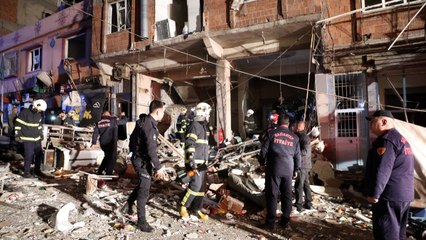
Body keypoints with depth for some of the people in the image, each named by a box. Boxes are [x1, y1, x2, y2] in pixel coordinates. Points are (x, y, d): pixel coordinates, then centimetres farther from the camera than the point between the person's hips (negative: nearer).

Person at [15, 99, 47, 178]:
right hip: (28, 139, -7)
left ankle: (37, 170, 25)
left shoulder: (38, 114, 9)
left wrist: (41, 134, 22)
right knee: (29, 156, -7)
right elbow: (18, 124, -9)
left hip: (37, 138, 7)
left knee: (39, 154, 10)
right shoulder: (24, 112, -11)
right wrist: (17, 135, -11)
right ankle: (26, 172, 5)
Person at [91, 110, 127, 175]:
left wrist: (94, 143, 9)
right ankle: (108, 173, 0)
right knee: (113, 157, 5)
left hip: (102, 143, 6)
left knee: (107, 156, 23)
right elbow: (124, 120, 3)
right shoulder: (113, 119, -3)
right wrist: (123, 116, 24)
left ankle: (99, 171, 27)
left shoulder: (99, 122, 10)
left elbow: (95, 133, 6)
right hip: (111, 142, -6)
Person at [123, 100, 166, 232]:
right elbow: (151, 149, -28)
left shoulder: (142, 121, 7)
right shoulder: (150, 126, -25)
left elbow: (133, 137, 19)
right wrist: (158, 167, -25)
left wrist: (133, 151, 31)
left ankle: (128, 205, 37)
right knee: (144, 190, 0)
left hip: (137, 157, 10)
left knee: (143, 184, 25)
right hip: (143, 161, -10)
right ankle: (141, 222, 11)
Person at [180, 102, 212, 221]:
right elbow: (189, 144, -22)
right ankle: (183, 206, 3)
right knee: (196, 185, -14)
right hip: (194, 163, -9)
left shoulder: (204, 126, 18)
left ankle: (196, 209, 19)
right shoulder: (194, 126, -13)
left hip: (202, 162, 9)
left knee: (201, 187, 10)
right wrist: (192, 162, -28)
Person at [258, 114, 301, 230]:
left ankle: (270, 222, 2)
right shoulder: (294, 137, 9)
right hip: (288, 170, 3)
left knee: (272, 194, 1)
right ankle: (285, 220, 19)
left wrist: (262, 163, 12)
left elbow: (264, 150, -2)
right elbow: (297, 155, 12)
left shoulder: (272, 133, -1)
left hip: (273, 168, -3)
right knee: (287, 194, 13)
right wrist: (296, 169, 22)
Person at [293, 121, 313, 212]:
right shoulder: (301, 136, 15)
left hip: (302, 165, -10)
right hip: (304, 165, 10)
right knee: (305, 184, 17)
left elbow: (305, 151, -25)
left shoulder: (304, 137, -16)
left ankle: (298, 205, 2)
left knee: (298, 185, -4)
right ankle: (308, 203, 26)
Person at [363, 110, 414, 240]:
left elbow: (381, 171, -24)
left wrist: (373, 194, -17)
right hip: (403, 194, 11)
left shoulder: (386, 140, -17)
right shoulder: (401, 139, 17)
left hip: (390, 195, -11)